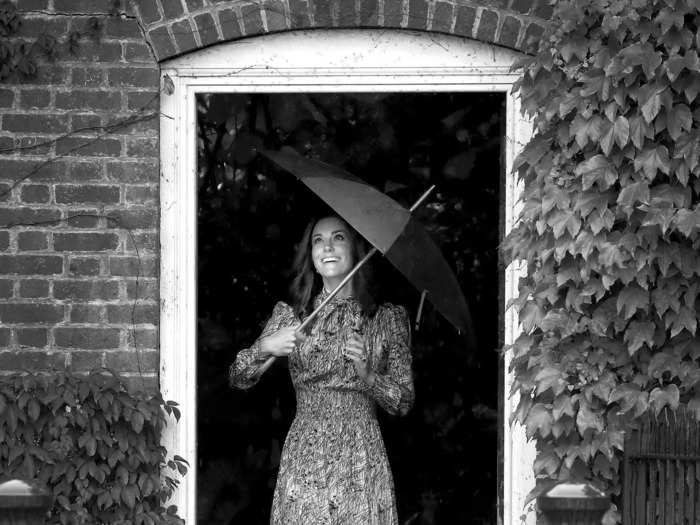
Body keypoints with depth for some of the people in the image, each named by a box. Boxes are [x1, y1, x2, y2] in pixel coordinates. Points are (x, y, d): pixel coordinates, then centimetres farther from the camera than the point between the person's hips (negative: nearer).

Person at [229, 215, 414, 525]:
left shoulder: (388, 319, 7)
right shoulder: (289, 316, 10)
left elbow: (404, 402, 6)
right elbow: (238, 379, 7)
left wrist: (368, 376, -12)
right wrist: (265, 347, -12)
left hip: (361, 462, 0)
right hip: (303, 461, 1)